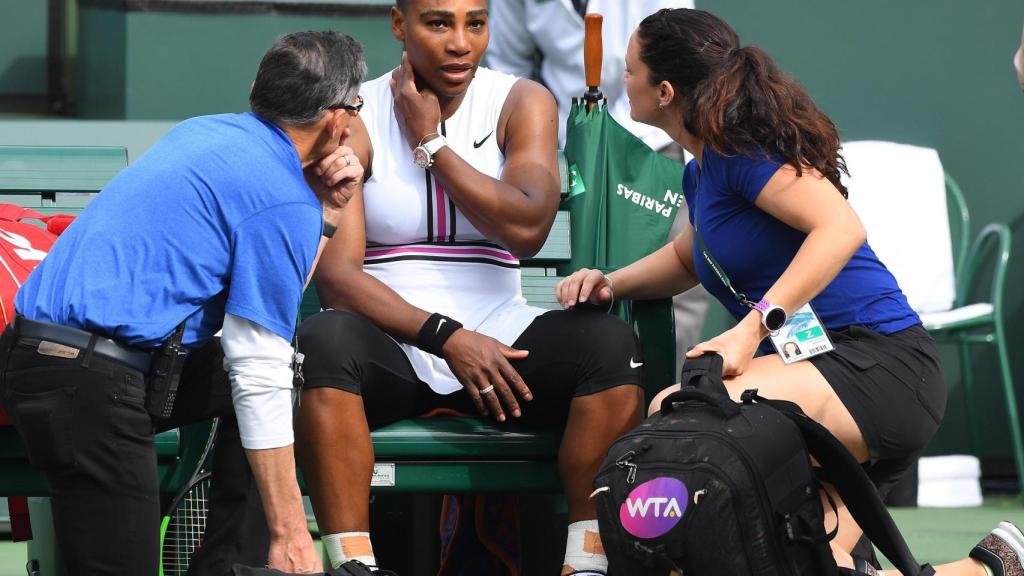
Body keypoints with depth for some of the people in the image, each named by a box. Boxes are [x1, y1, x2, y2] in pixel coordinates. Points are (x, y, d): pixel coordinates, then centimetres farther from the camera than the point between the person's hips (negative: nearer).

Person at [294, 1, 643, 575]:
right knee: (324, 341, -36)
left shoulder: (522, 103, 4)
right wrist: (444, 335, -23)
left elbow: (528, 229, -14)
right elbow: (335, 273, -11)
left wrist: (429, 142, -9)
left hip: (500, 338, 2)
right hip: (391, 349, -2)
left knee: (610, 343, -27)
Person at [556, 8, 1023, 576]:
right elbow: (687, 256, 39)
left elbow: (841, 229, -24)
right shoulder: (701, 171, 18)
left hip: (878, 364, -10)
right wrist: (611, 283, 19)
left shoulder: (738, 146, -11)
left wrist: (753, 326, -31)